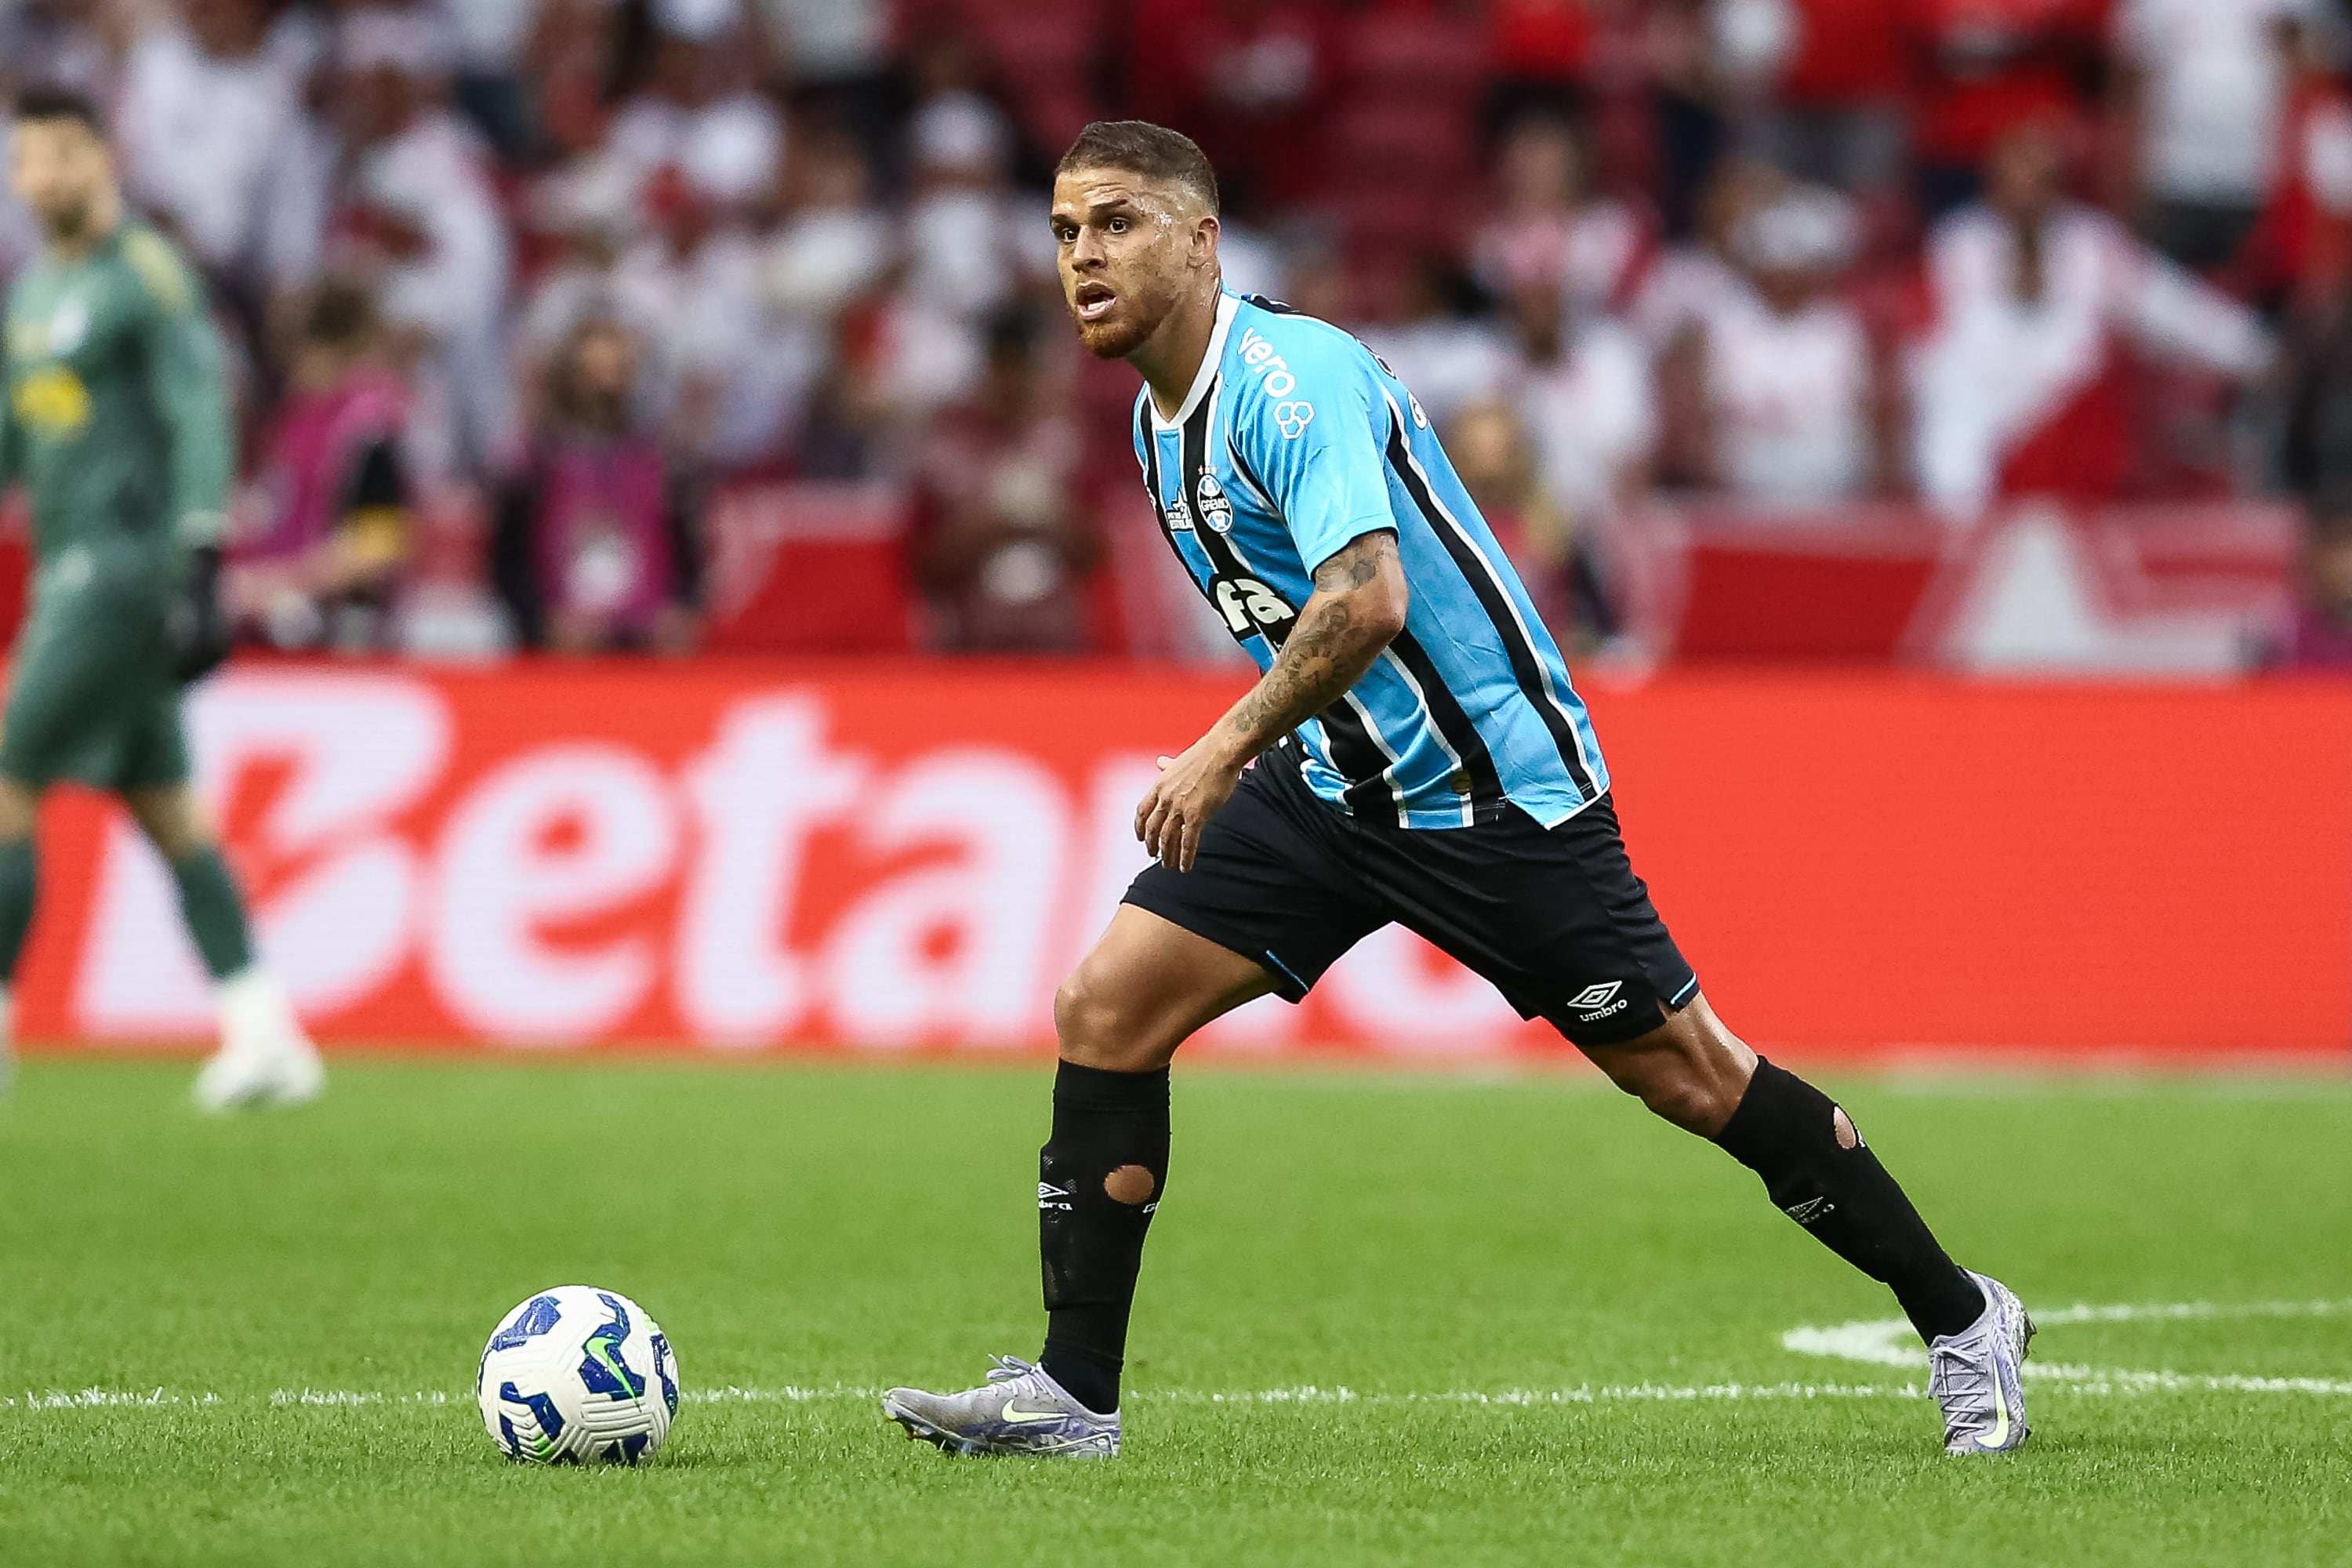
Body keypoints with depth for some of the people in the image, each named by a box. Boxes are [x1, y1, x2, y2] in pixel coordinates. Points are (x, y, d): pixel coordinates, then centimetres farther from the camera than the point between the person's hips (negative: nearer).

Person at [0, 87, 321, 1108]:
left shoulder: (147, 276, -10)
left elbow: (200, 421, -15)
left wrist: (200, 573, -22)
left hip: (126, 560, -9)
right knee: (163, 810, 8)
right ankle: (264, 1035, 10)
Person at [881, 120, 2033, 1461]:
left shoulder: (1291, 375, -22)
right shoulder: (1160, 418, 7)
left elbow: (1367, 601, -36)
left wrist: (1226, 749, -34)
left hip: (1495, 785, -8)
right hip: (1329, 784, 8)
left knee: (1686, 1074, -2)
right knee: (1106, 1009, -6)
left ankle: (1962, 1321, 14)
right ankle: (1073, 1393, -2)